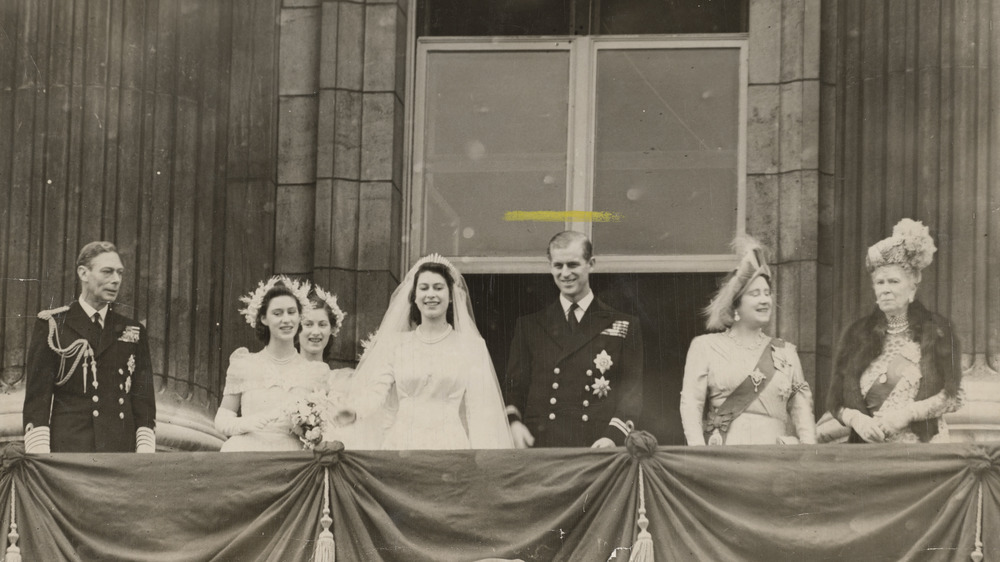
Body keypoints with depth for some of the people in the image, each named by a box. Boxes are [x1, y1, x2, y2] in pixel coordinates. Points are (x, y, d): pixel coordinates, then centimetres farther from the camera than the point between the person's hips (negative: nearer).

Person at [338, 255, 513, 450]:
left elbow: (478, 408, 1)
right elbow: (377, 390, -2)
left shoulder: (471, 346, 5)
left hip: (450, 445, -1)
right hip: (401, 444, 1)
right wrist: (354, 412, -23)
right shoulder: (396, 344, 10)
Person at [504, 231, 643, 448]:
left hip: (598, 449, -1)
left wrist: (613, 437, -10)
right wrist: (513, 421, -6)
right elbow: (515, 387, 14)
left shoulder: (624, 327, 9)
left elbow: (632, 392, 5)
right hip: (540, 449, 1)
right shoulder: (529, 326, 15)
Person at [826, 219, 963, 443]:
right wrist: (856, 419, -11)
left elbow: (953, 396, 0)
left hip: (923, 446, -2)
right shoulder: (858, 334, 10)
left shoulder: (936, 330, 4)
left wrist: (907, 413, -12)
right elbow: (836, 401, 9)